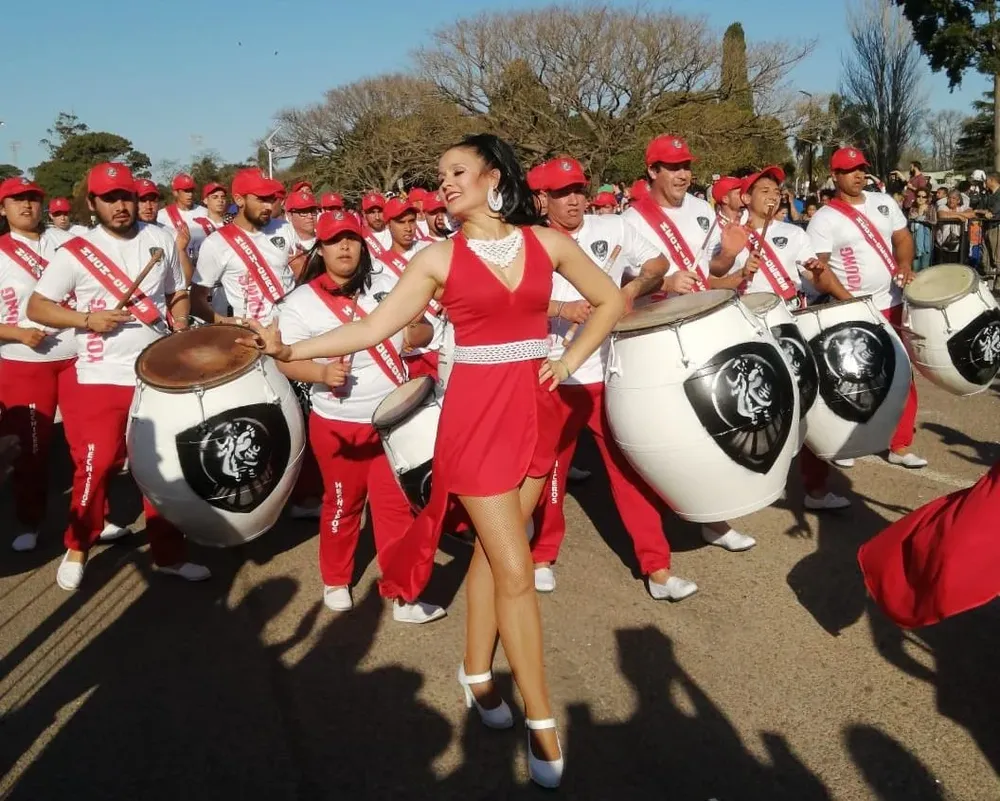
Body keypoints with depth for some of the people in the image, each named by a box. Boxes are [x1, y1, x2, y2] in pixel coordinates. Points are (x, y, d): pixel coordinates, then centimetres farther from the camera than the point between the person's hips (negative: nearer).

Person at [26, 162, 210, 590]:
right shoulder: (75, 252, -5)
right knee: (95, 465, -3)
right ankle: (77, 547, 22)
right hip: (101, 379, -3)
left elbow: (178, 293, 15)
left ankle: (168, 554, 21)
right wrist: (88, 319, -18)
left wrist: (180, 319, -6)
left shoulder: (160, 239, 5)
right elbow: (36, 307, -3)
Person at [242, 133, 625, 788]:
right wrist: (290, 348, -18)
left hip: (535, 407, 3)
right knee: (515, 569, -3)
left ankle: (477, 673, 33)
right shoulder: (439, 258, -2)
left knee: (493, 549, 13)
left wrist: (571, 360, 2)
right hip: (477, 412, -3)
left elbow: (611, 301, 12)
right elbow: (372, 329, -7)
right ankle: (543, 721, 9)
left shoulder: (546, 241, 4)